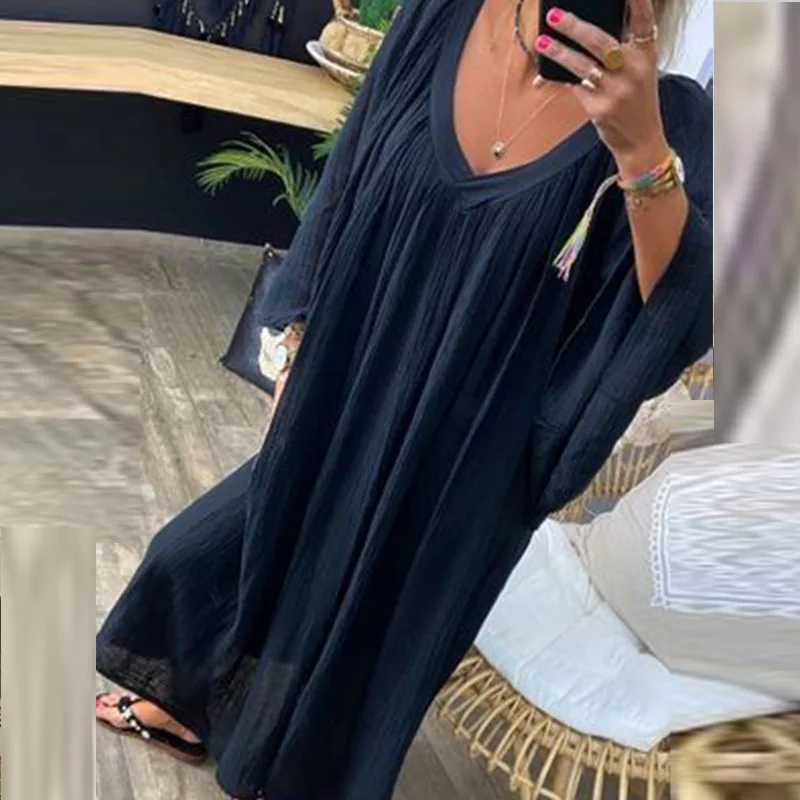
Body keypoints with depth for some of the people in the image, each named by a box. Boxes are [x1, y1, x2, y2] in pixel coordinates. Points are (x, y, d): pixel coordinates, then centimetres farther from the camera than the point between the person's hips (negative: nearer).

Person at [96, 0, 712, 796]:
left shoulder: (667, 117, -22)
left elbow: (686, 320, -34)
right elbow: (345, 197, 0)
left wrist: (643, 149, -47)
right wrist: (298, 356, 6)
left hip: (460, 466, -4)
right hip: (344, 406, 4)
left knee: (361, 651, 16)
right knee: (198, 551, 23)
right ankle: (191, 705, 55)